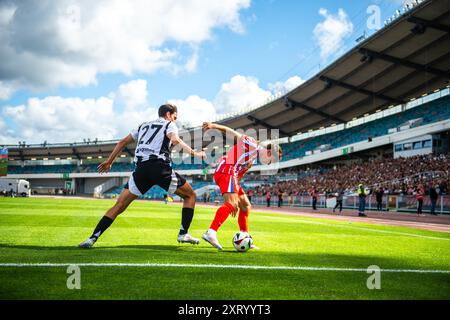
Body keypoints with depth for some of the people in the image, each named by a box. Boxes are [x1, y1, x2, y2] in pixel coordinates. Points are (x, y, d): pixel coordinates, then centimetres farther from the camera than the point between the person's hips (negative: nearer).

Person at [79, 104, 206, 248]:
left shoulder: (143, 126, 30)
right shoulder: (169, 125, 16)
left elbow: (122, 142, 28)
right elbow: (175, 139, -8)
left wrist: (109, 162, 33)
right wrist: (194, 153, -5)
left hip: (141, 170, 4)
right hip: (161, 168, -4)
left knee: (119, 206, 7)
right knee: (190, 195, 16)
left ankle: (92, 239, -4)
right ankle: (183, 234, 6)